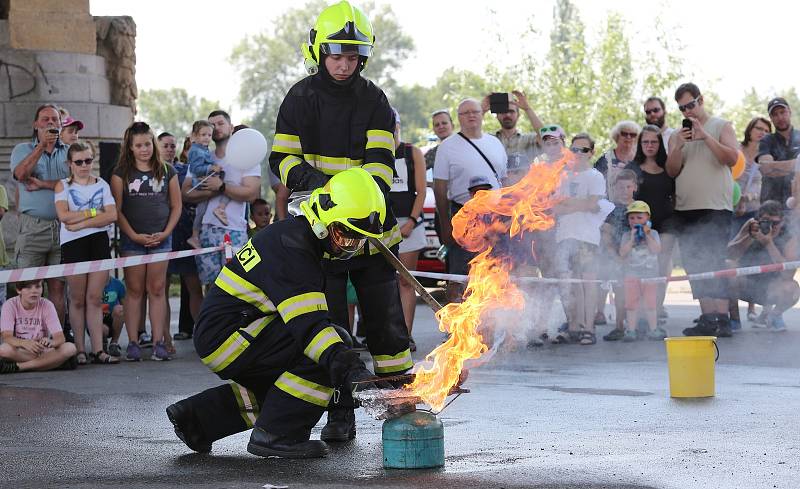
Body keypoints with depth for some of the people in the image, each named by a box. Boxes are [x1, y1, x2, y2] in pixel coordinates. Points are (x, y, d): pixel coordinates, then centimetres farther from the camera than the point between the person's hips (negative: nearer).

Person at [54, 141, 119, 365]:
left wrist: (81, 222, -10)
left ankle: (98, 350, 0)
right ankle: (80, 350, 4)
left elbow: (112, 215, -2)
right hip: (73, 244, -2)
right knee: (77, 300, 1)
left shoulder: (102, 185, 11)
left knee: (95, 298, 1)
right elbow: (64, 215, -11)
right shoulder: (63, 186, 5)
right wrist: (94, 213, -8)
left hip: (99, 241, 2)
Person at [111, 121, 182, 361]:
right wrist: (134, 235, -10)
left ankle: (159, 342, 1)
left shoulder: (166, 171, 9)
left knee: (157, 290, 1)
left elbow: (176, 206, 9)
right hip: (132, 239, -1)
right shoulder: (121, 173, 4)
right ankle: (133, 343, 1)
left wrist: (165, 233, -4)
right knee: (134, 290, 0)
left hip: (160, 239, 1)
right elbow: (117, 209, -1)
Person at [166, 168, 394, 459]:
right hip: (227, 337, -10)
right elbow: (306, 324, -32)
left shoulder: (292, 233, 12)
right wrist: (349, 369, -42)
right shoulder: (292, 250, -20)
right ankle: (275, 435, -14)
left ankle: (196, 416, 20)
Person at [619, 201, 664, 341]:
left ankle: (653, 329, 13)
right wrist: (632, 239, -14)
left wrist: (647, 235, -15)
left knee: (650, 303, 5)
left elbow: (656, 250, -10)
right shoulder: (627, 236, 4)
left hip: (650, 274, 0)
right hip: (632, 274, 0)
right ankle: (631, 330, 3)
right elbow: (622, 253, -8)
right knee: (631, 303, 0)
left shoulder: (652, 234, 5)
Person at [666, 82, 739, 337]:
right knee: (695, 267, 4)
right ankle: (707, 317, 8)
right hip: (685, 208, 5)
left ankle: (722, 318, -16)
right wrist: (678, 147, -7)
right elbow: (671, 171, 9)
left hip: (716, 208, -5)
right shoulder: (677, 135, 16)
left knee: (715, 263, -13)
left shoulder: (721, 127, 6)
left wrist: (705, 137, -13)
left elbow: (731, 158, -8)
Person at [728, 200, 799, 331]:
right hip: (745, 286, 1)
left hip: (771, 289, -1)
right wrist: (750, 236, -34)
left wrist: (769, 243, -35)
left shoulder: (789, 238, -17)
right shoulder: (750, 226, -12)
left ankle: (775, 315, 6)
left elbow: (788, 274, -31)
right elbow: (730, 254, -22)